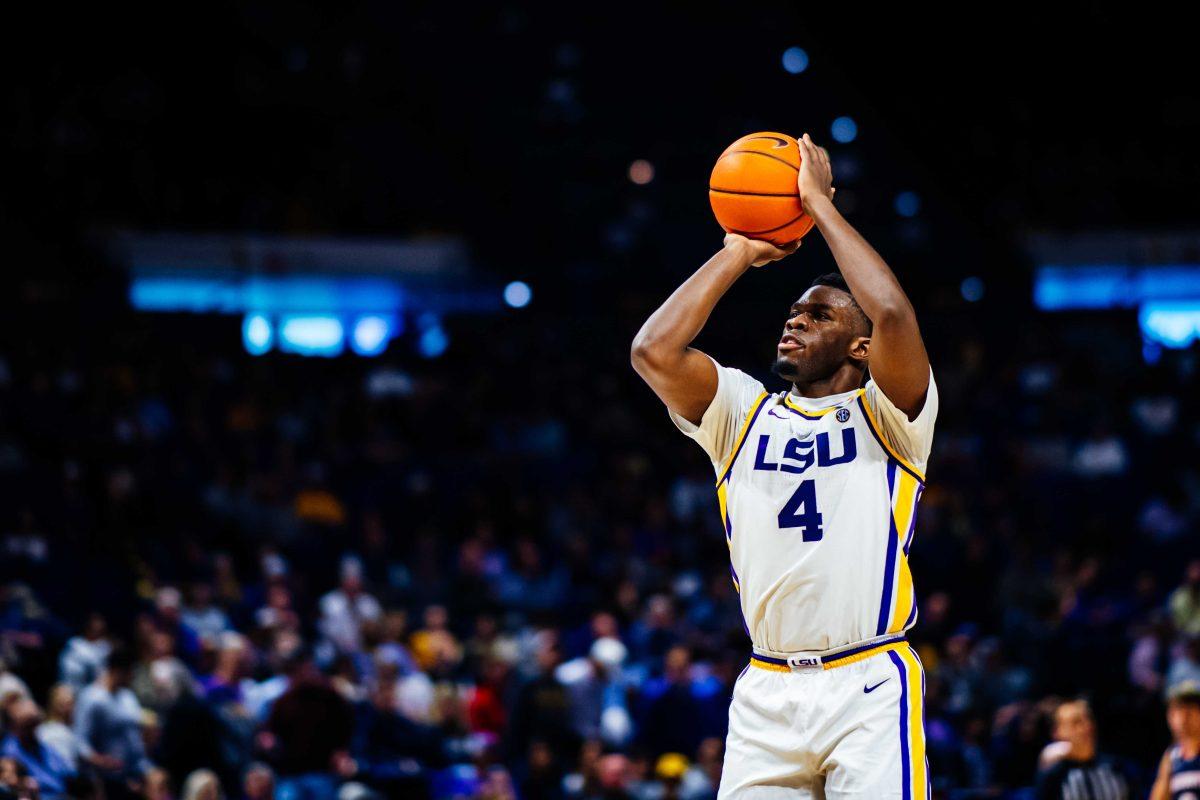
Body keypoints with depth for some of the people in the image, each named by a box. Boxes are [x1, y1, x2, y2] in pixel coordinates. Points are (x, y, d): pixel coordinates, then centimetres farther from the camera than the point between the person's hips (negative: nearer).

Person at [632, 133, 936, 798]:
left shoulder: (887, 415, 4)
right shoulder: (743, 412, 15)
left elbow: (894, 317, -16)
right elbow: (654, 351, -1)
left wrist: (821, 206, -5)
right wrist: (738, 254, 7)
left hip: (869, 688, -4)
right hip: (766, 690, 4)